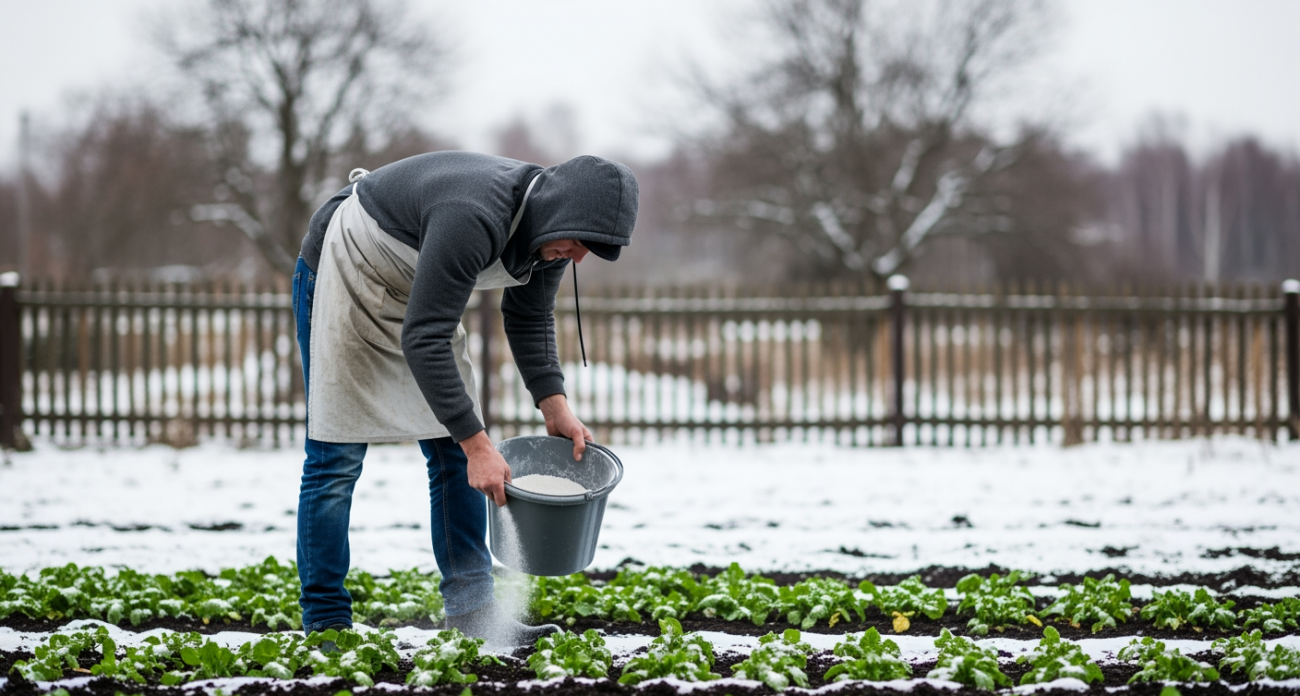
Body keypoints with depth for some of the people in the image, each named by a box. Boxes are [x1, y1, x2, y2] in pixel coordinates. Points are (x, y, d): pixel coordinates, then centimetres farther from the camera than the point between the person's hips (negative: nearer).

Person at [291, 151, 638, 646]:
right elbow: (423, 341, -39)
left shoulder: (550, 227, -11)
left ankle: (472, 613, 6)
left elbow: (529, 320, 7)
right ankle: (325, 625, -4)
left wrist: (555, 407, -6)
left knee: (454, 450, 3)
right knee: (337, 458, -9)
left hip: (416, 290, 9)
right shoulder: (473, 219, -40)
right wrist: (477, 444, -38)